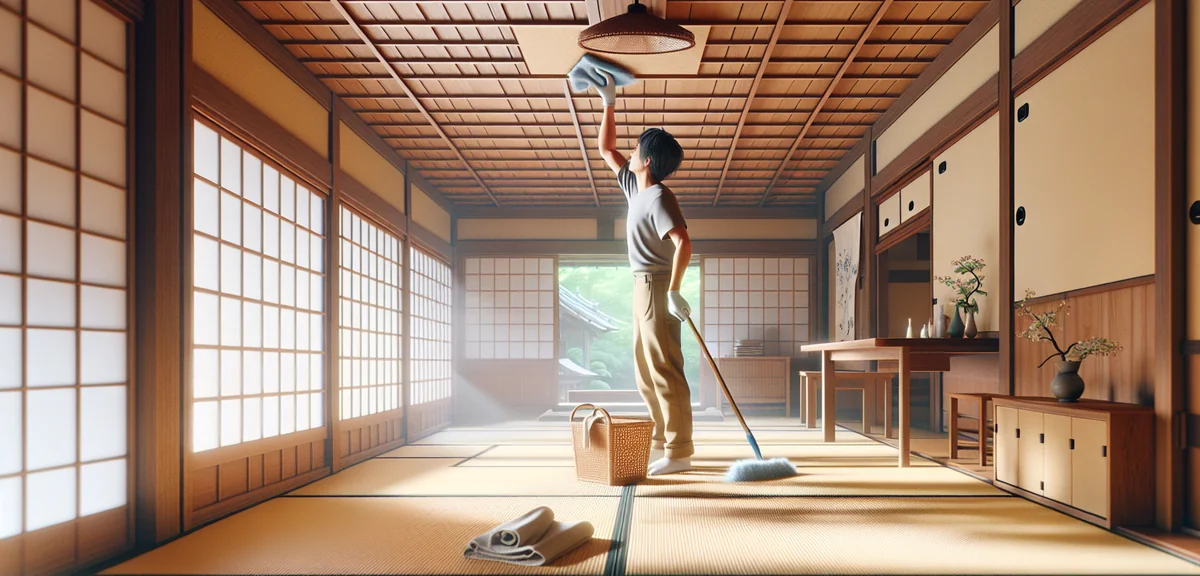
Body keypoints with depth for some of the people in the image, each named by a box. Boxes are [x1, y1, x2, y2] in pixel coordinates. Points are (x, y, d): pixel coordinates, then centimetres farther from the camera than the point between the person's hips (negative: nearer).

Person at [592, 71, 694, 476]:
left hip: (656, 287, -10)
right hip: (644, 288, 10)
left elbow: (683, 243, -26)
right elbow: (606, 148, 26)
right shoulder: (635, 187, 14)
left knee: (665, 370, -11)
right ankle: (663, 443, 19)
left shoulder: (658, 197, -14)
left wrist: (673, 291, -27)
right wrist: (608, 103, 25)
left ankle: (678, 453, -8)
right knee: (647, 373, 12)